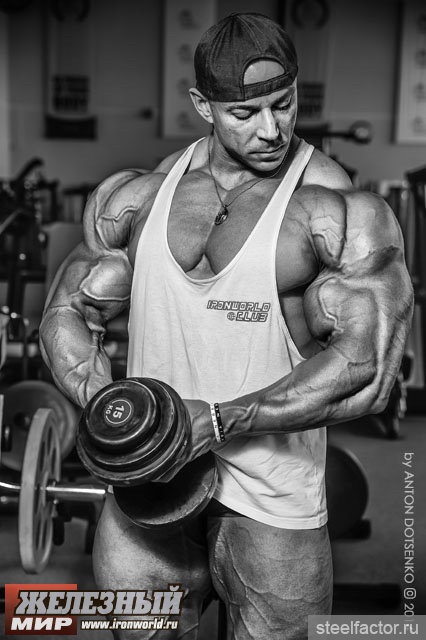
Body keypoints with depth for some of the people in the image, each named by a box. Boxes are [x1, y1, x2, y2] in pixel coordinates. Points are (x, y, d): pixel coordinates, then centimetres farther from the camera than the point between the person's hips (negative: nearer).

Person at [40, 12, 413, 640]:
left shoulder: (341, 212, -11)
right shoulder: (136, 197, 3)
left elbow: (367, 368, -19)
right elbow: (67, 313, 6)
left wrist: (218, 421, -23)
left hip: (271, 496, -3)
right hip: (150, 477, 4)